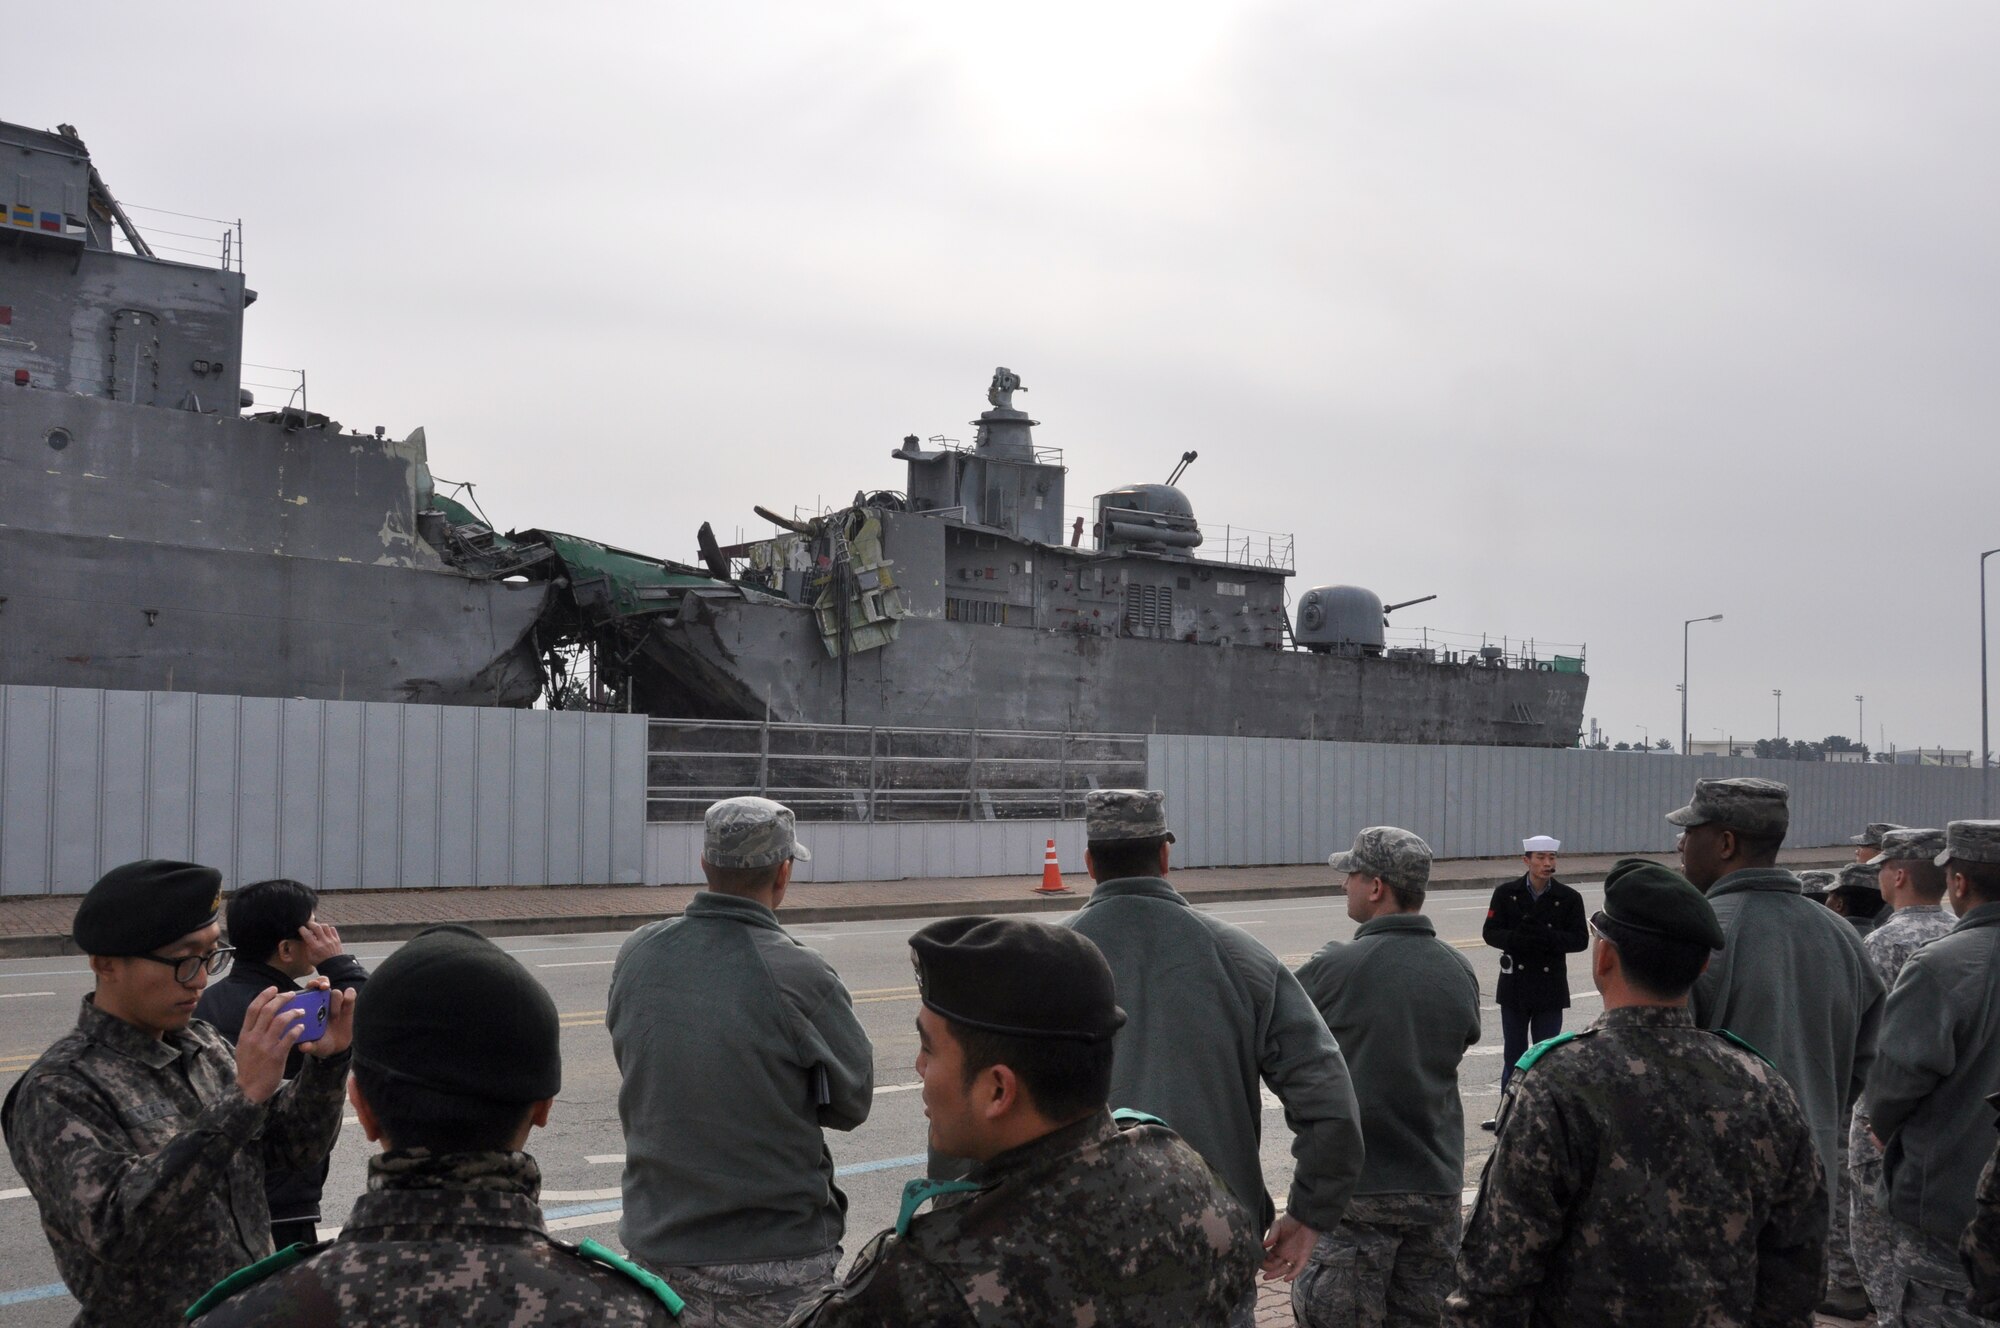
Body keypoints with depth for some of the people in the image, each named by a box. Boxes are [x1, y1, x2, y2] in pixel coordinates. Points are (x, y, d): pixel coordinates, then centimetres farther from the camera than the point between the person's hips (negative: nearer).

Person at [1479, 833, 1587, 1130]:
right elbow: (1490, 933, -4)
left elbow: (1580, 940, -6)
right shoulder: (1506, 894, -2)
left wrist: (1547, 937, -24)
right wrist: (1516, 938, -24)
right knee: (1513, 1053, 11)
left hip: (1550, 987, -1)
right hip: (1515, 984, 1)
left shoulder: (1569, 898, -4)